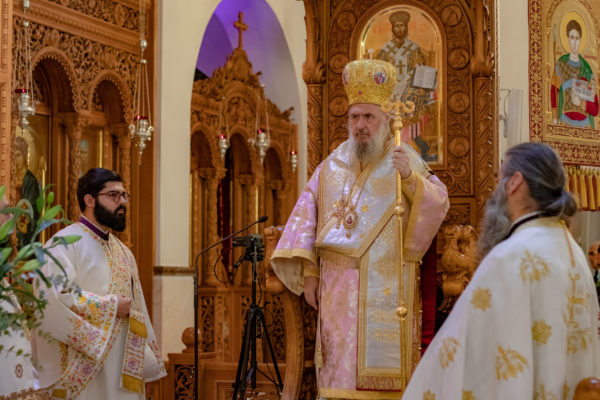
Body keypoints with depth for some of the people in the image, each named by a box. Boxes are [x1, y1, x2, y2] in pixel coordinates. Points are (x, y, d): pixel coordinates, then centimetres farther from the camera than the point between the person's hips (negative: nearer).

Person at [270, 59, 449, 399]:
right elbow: (307, 217, 10)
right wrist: (309, 272, 4)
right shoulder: (333, 165, 12)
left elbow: (438, 205, -9)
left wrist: (411, 177, -26)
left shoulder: (404, 161, 4)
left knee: (382, 367, -4)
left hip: (386, 292, -3)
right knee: (340, 368, 3)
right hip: (337, 291, 3)